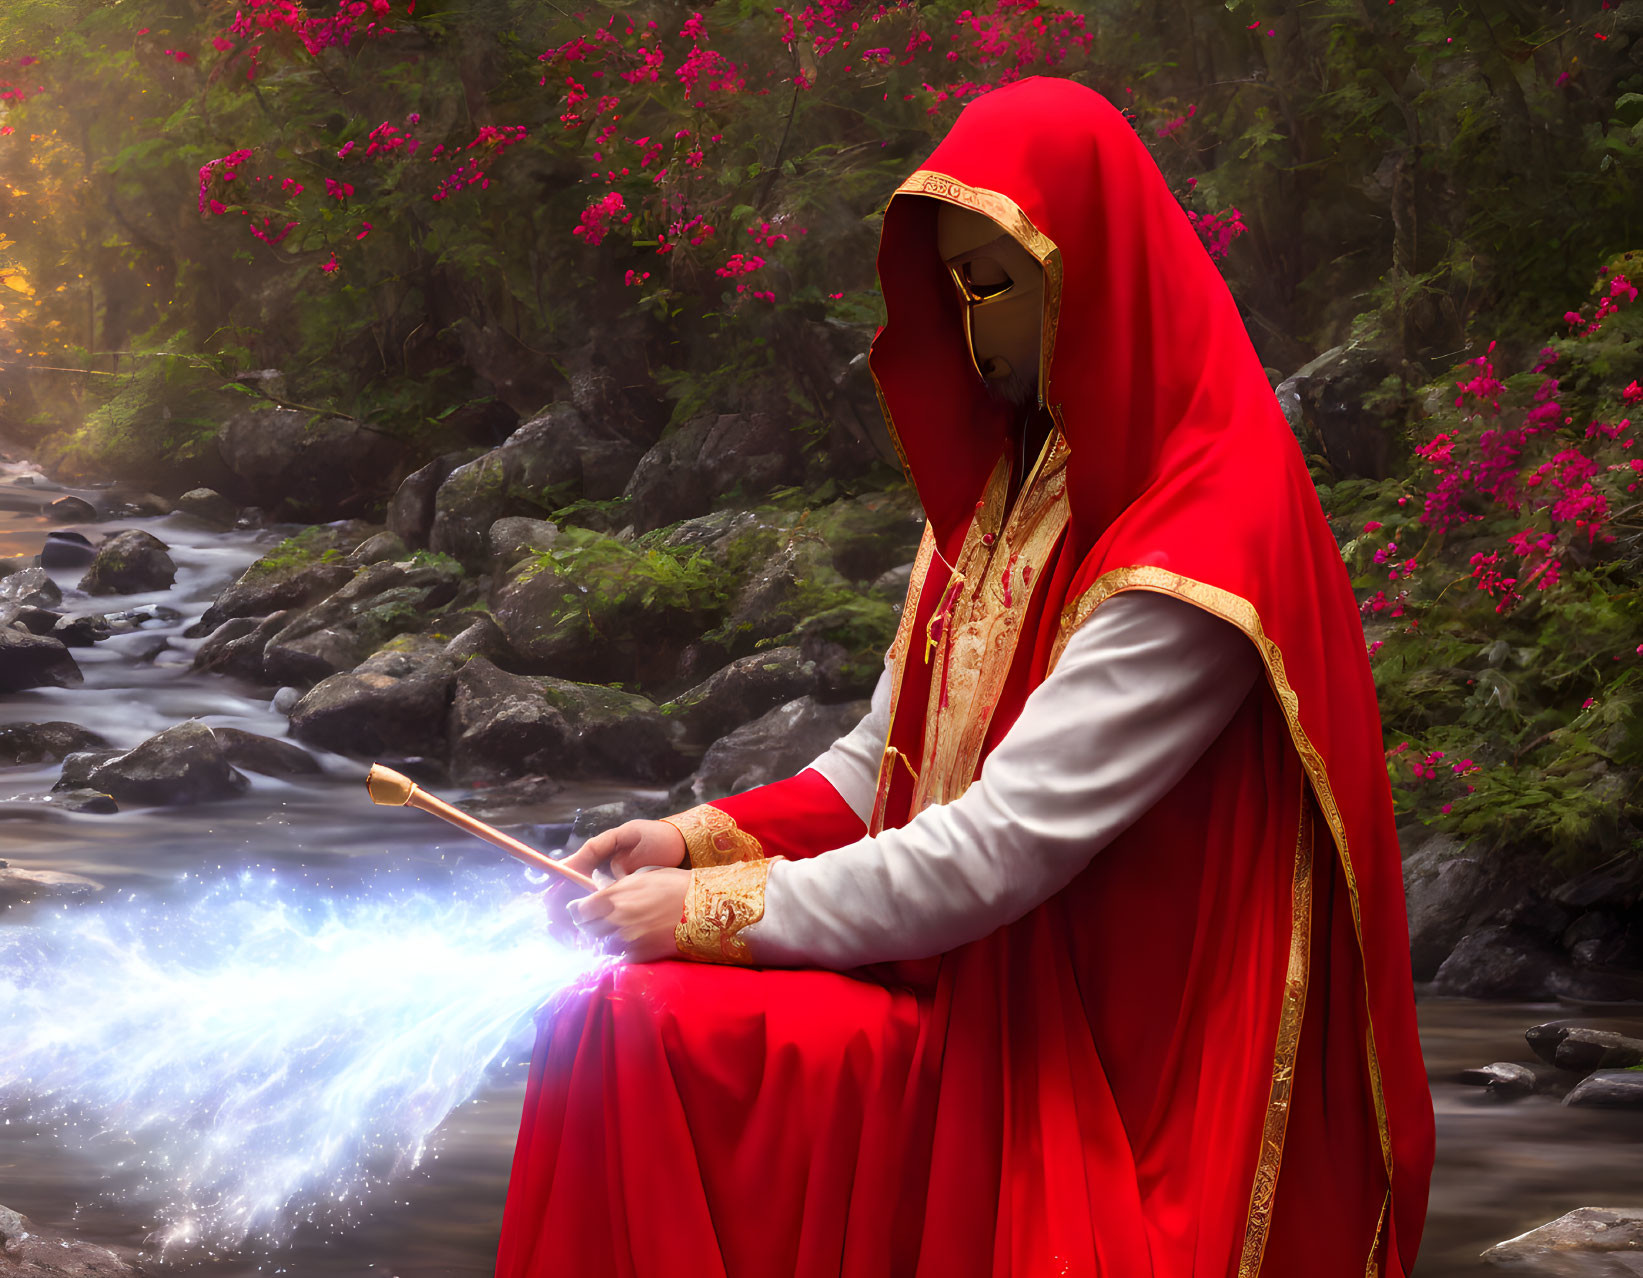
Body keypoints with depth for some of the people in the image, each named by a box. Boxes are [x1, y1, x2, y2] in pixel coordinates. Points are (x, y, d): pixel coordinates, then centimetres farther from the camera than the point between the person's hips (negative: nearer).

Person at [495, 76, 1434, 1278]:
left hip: (1101, 1071, -8)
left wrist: (718, 908, -16)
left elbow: (1003, 849, -23)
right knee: (618, 1028, -11)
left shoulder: (1202, 538, -18)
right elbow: (887, 763, 16)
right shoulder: (1004, 490, 11)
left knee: (650, 1040, -22)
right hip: (963, 983, 8)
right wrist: (700, 837, -1)